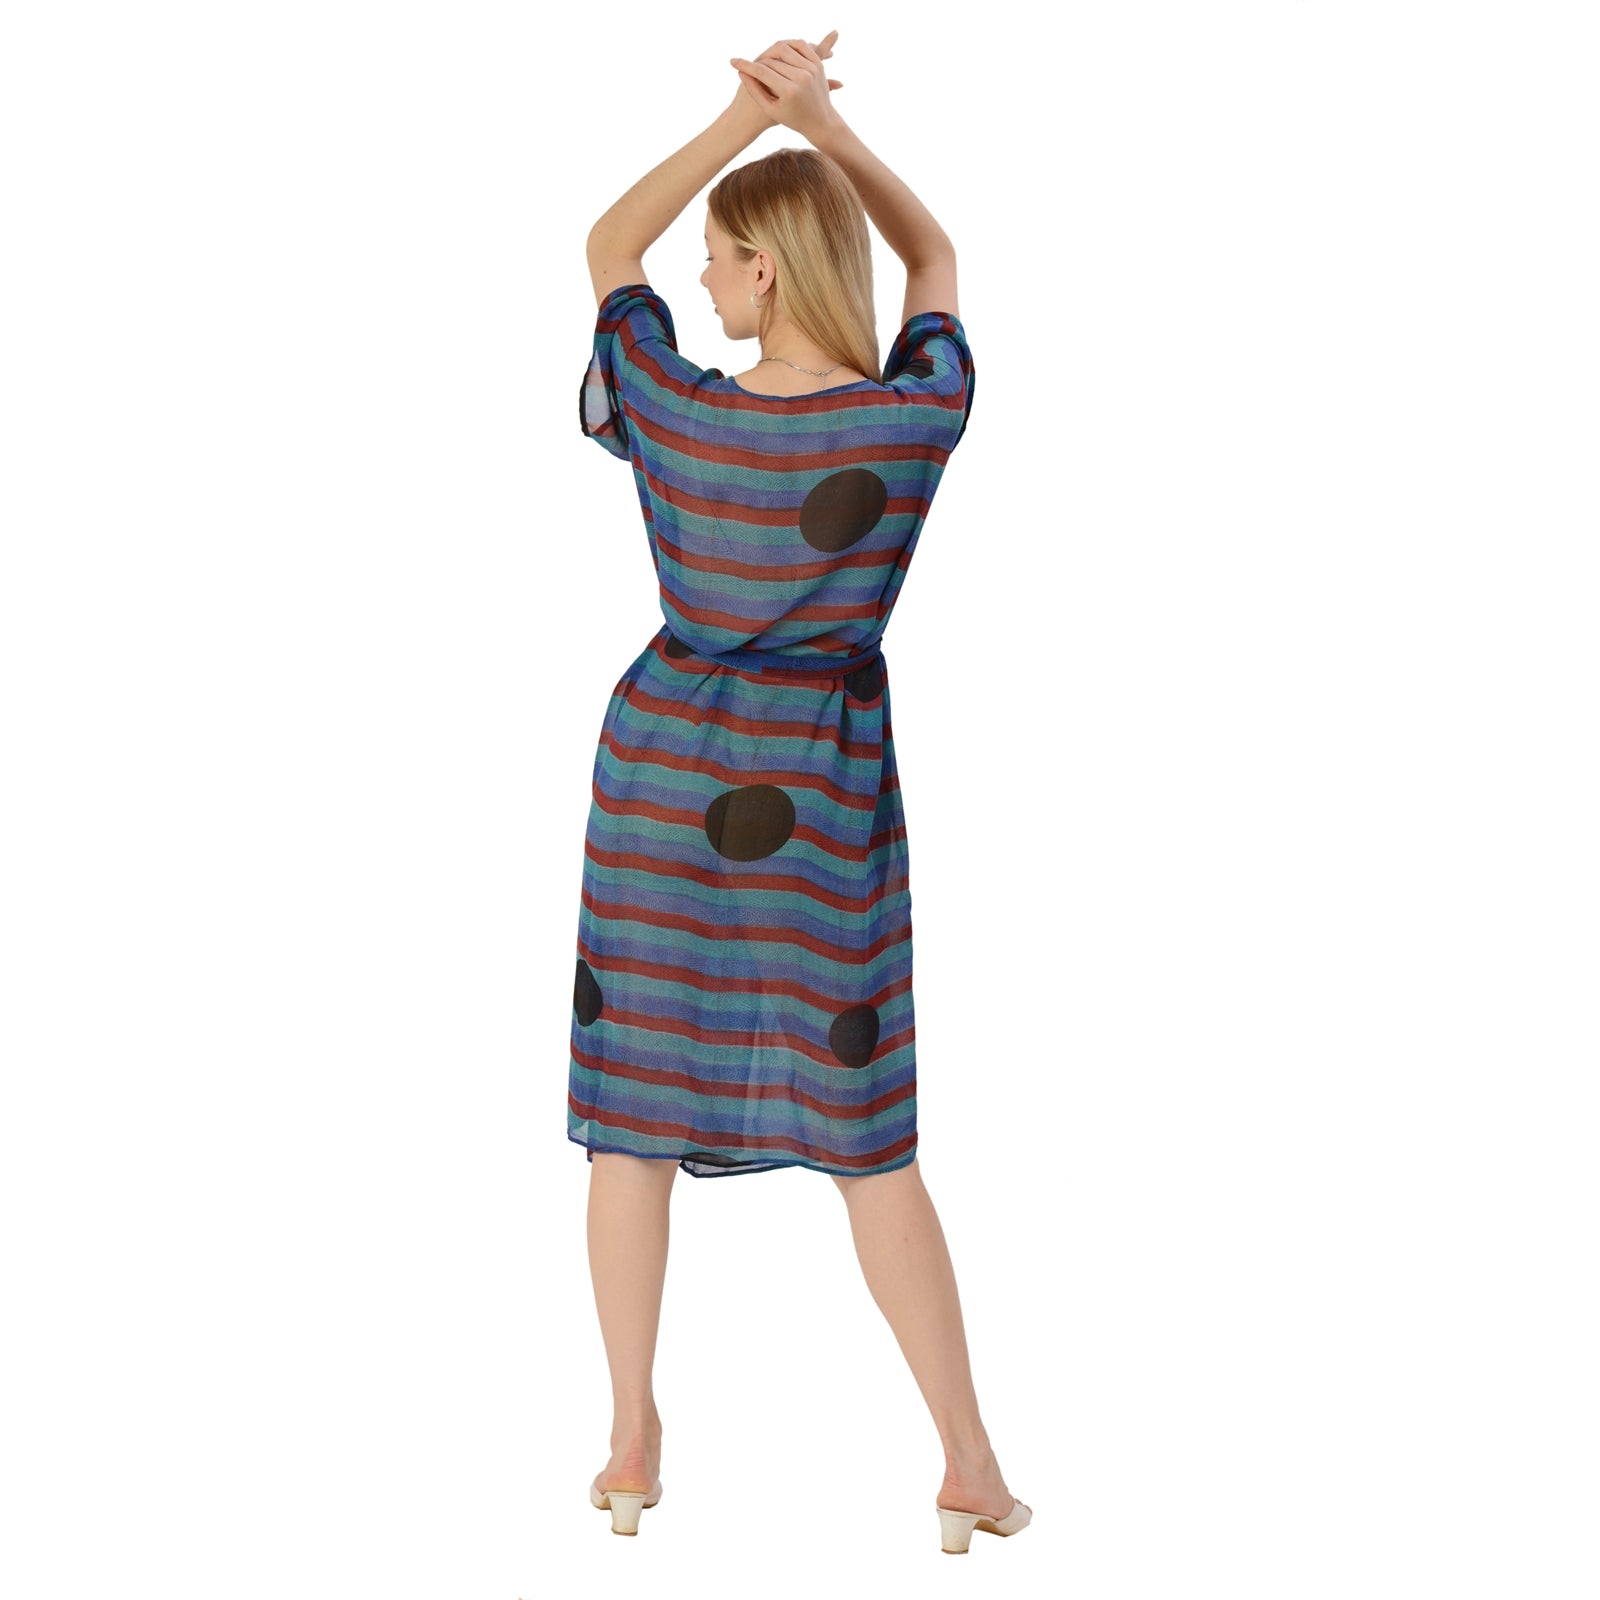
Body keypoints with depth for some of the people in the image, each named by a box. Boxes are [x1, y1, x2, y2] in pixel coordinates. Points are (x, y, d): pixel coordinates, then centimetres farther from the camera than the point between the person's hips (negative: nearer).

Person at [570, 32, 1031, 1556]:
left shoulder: (674, 411, -12)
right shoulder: (919, 417, -12)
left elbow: (607, 247, 7)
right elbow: (936, 255, 8)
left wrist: (744, 114, 0)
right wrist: (822, 121, 2)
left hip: (660, 769, 0)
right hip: (823, 796, 0)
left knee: (630, 1107, 11)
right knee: (869, 1140, 7)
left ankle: (633, 1444, 19)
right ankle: (970, 1466, 13)